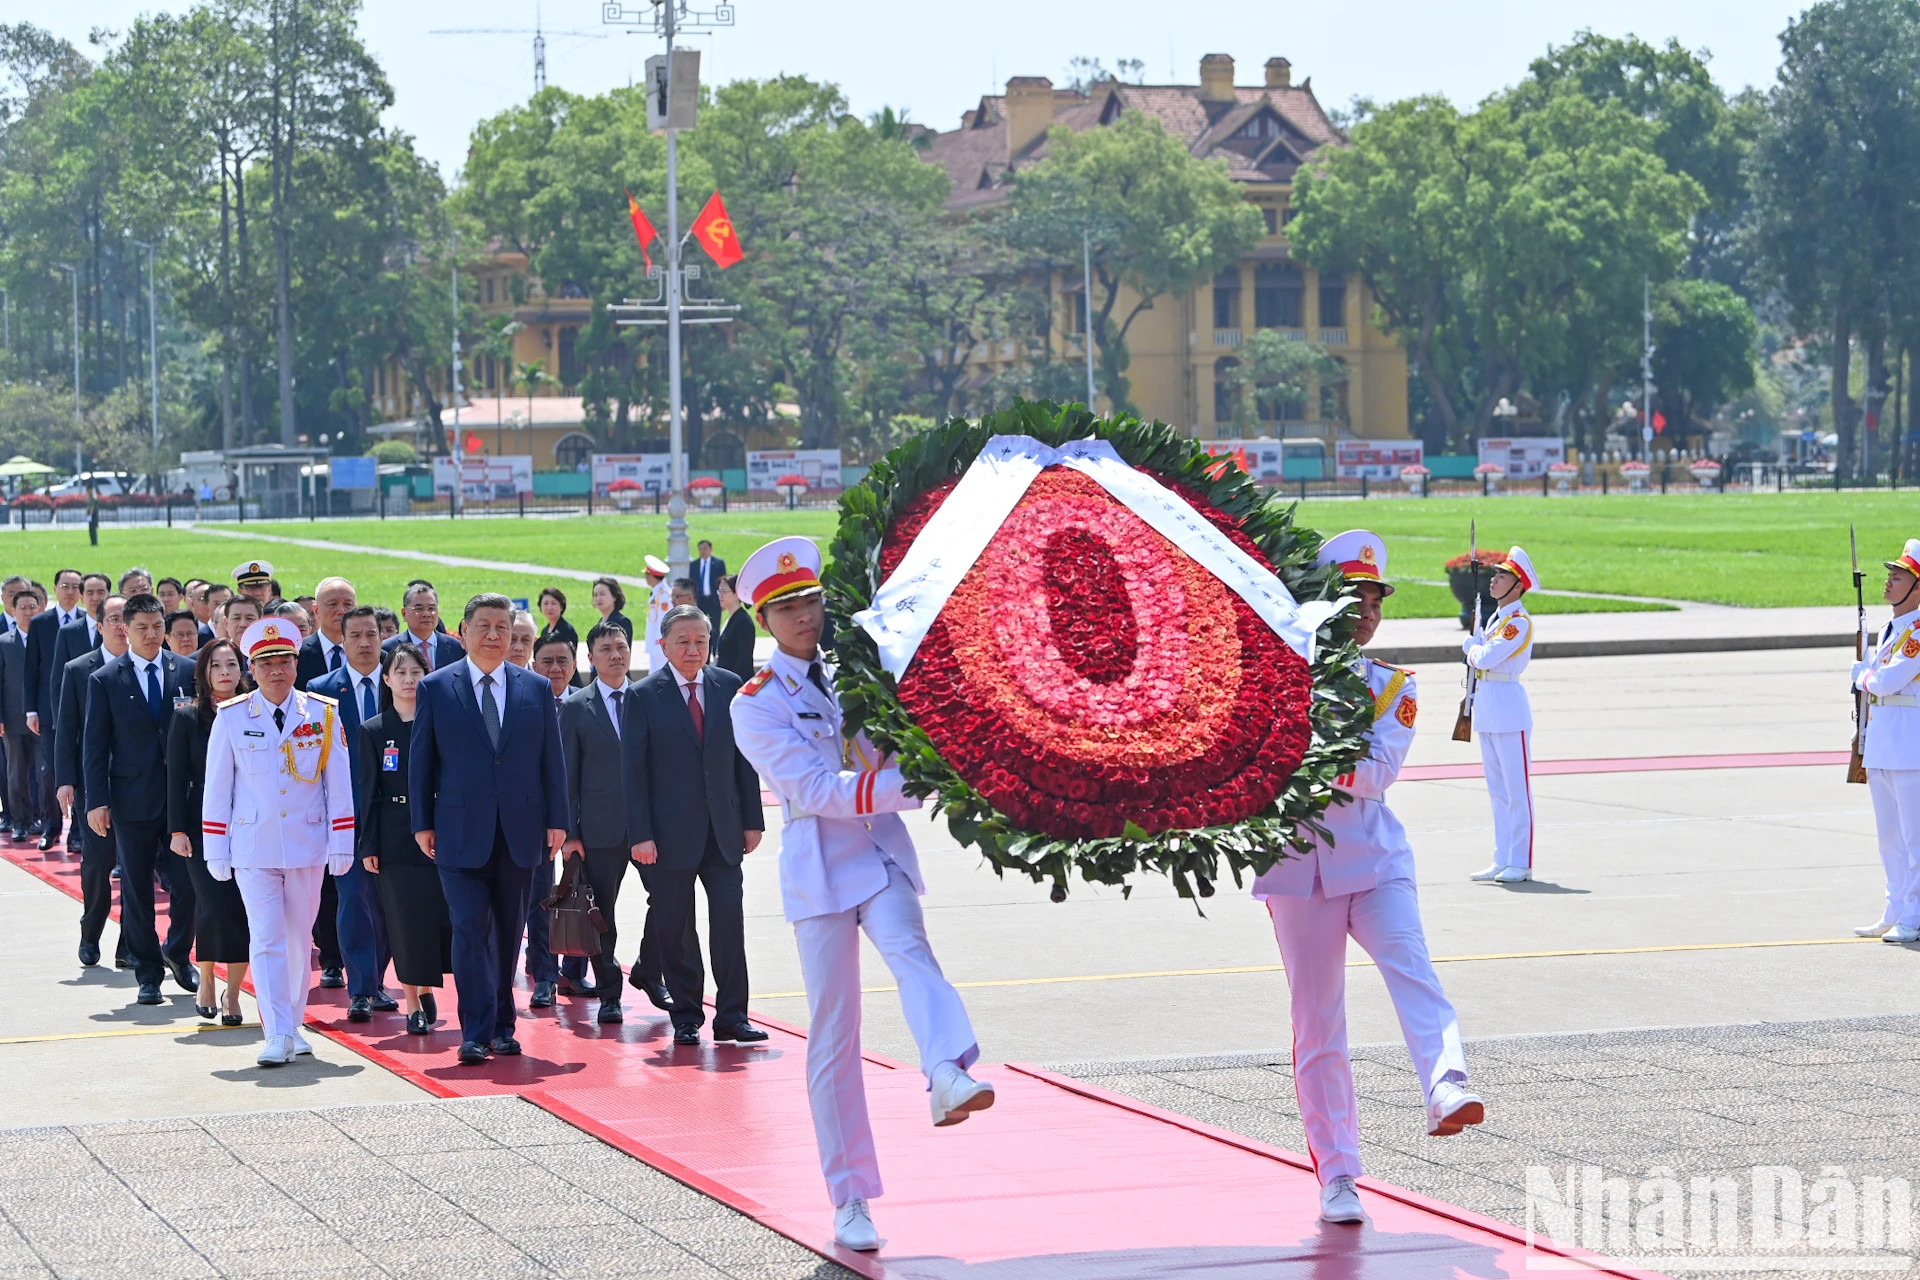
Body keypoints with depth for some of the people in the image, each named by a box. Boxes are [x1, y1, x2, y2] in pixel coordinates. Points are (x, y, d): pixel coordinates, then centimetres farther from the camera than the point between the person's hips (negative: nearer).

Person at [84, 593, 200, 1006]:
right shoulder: (105, 680, 0)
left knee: (188, 881, -2)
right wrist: (97, 800, -7)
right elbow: (94, 744, 0)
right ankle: (148, 973, 15)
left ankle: (177, 953, 23)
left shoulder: (187, 671, 4)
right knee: (136, 890, 5)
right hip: (133, 800, -1)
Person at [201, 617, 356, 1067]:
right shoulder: (231, 717, -1)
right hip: (253, 846, -1)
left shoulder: (323, 714, 1)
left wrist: (341, 844, 1)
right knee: (266, 938, -9)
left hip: (307, 844, 2)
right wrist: (216, 852, 1)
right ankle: (277, 1034, -12)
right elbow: (217, 788, 3)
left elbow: (338, 784, 4)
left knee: (299, 938, 9)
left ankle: (292, 1025, 21)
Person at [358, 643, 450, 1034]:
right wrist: (368, 847, -2)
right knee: (406, 918, -1)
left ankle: (426, 988, 21)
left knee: (443, 915, -3)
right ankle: (413, 1004, 8)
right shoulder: (373, 731, 4)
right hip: (396, 837, 0)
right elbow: (367, 792, 3)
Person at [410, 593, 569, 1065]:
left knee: (509, 933, 9)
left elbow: (552, 760, 9)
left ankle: (502, 1026, 19)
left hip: (519, 832, 3)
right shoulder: (436, 688, 3)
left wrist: (557, 821, 3)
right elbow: (421, 761, 4)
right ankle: (476, 1034, -10)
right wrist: (422, 823, -1)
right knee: (470, 929, -10)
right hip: (461, 832, -2)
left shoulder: (537, 689, 8)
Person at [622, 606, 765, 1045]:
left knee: (730, 921, -4)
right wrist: (641, 835, -10)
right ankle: (686, 1018, 14)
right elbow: (633, 770, -4)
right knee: (675, 930, 3)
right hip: (671, 833, -2)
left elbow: (744, 757, 9)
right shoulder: (644, 696, -2)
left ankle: (731, 1016, 3)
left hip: (723, 829, 2)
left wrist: (752, 820, 5)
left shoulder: (729, 687, 6)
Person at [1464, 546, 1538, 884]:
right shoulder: (1496, 617, 16)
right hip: (1486, 705, 10)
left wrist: (1471, 645, 0)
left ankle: (1521, 863, -2)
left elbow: (1486, 657, -19)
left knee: (1516, 789, -5)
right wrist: (1475, 647, 0)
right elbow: (1478, 658, 18)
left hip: (1508, 706, -9)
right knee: (1497, 790, 12)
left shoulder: (1519, 621, -13)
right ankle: (1502, 861, 17)